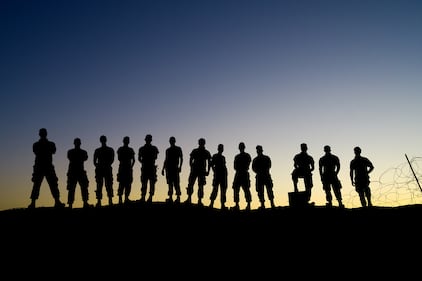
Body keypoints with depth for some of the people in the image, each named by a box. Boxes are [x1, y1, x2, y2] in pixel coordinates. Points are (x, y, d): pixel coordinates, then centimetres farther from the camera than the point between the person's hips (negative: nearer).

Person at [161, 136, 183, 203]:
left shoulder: (178, 149, 8)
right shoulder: (167, 150, 20)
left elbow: (181, 158, 2)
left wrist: (180, 166, -12)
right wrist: (163, 169, 14)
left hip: (175, 168, -4)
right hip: (168, 168, 4)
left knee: (176, 183, -10)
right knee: (170, 183, 0)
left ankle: (178, 198, -12)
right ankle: (170, 197, 0)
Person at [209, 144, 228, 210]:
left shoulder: (223, 157, 21)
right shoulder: (215, 156, 5)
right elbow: (212, 165, 0)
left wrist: (225, 173, 6)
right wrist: (215, 172, -12)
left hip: (223, 175, 6)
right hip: (217, 174, -6)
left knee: (223, 189, 2)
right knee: (215, 189, -12)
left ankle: (223, 205, 3)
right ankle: (211, 203, -12)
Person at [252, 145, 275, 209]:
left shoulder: (266, 158, 13)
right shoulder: (255, 160, 16)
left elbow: (269, 166, 1)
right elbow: (253, 168, 7)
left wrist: (265, 171, -16)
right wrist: (258, 172, -12)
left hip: (266, 175, -1)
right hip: (259, 176, 2)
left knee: (269, 190, -9)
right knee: (260, 191, -3)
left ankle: (272, 204, -10)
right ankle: (262, 205, -2)